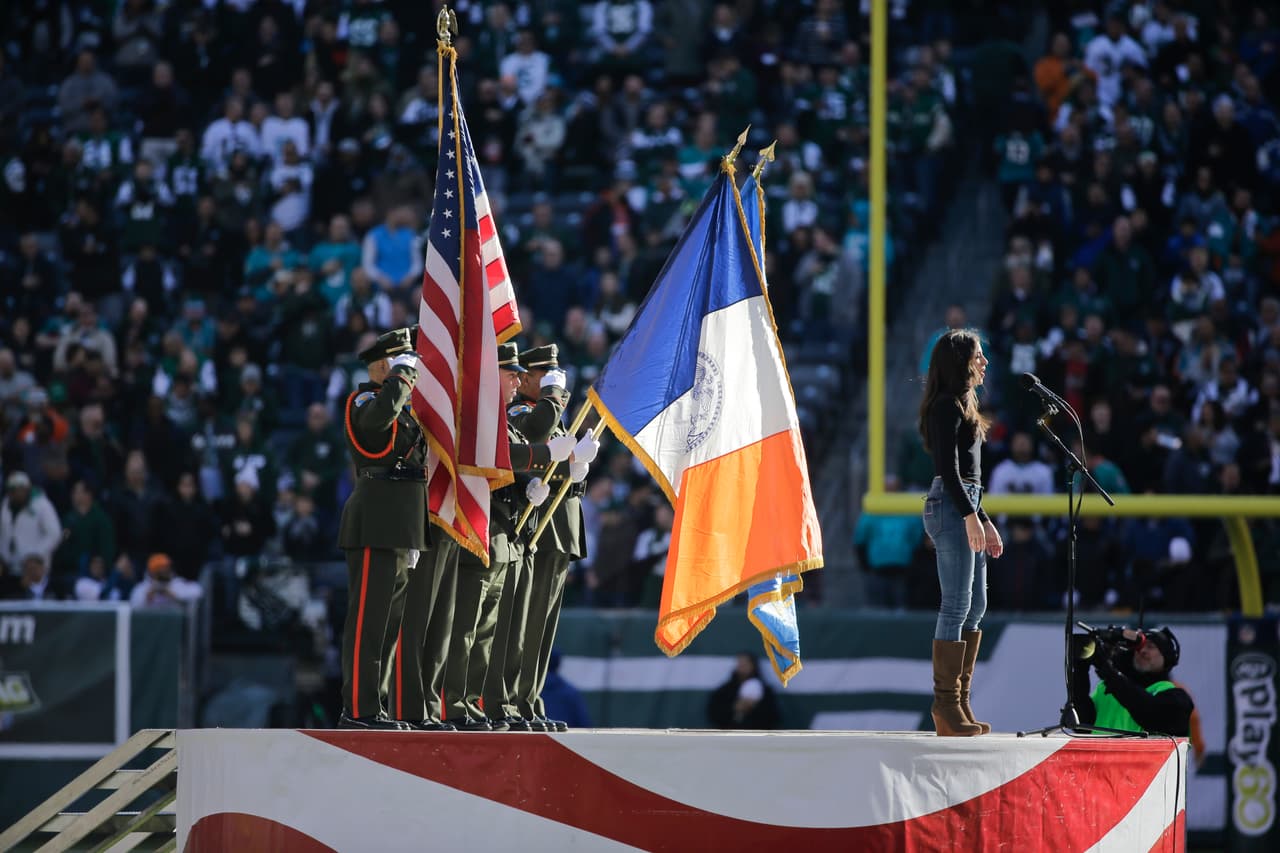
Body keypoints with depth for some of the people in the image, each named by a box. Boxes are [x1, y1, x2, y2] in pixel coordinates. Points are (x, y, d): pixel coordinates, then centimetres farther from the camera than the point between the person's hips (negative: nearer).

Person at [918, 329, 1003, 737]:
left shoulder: (962, 405, 21)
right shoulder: (947, 405, -8)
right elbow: (947, 467, -17)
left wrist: (985, 520, 24)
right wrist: (970, 515, -22)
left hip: (964, 509, 10)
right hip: (949, 508, -10)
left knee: (975, 606, 10)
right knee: (957, 606, -10)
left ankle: (958, 700, 12)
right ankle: (946, 706, -10)